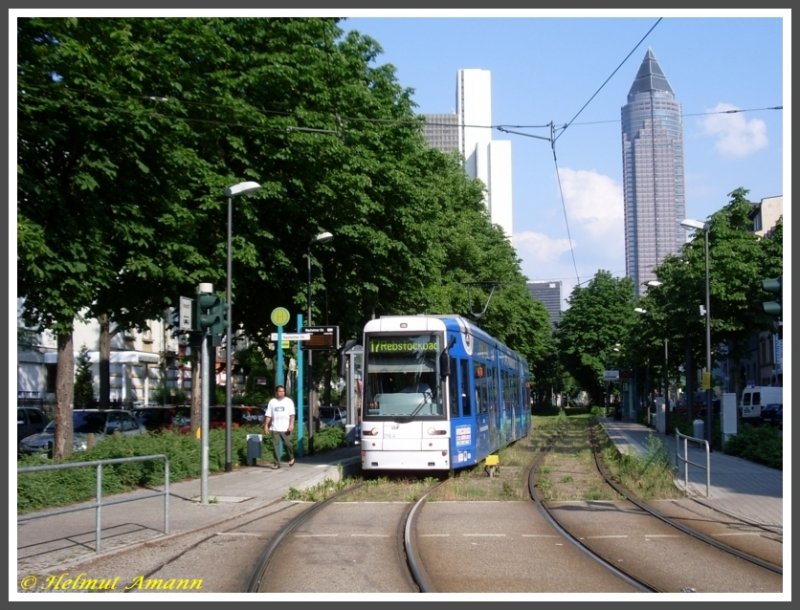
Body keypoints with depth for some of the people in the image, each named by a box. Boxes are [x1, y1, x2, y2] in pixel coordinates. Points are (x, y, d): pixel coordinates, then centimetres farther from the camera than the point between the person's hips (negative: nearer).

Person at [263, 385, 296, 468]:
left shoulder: (289, 401, 5)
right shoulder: (272, 402, 10)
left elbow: (292, 414, 0)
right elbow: (268, 415, 9)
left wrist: (291, 424, -12)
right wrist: (266, 425, 1)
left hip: (285, 428, -2)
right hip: (275, 428, 2)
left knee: (287, 444, -2)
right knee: (275, 445, -3)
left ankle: (291, 458, 23)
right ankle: (277, 463, 1)